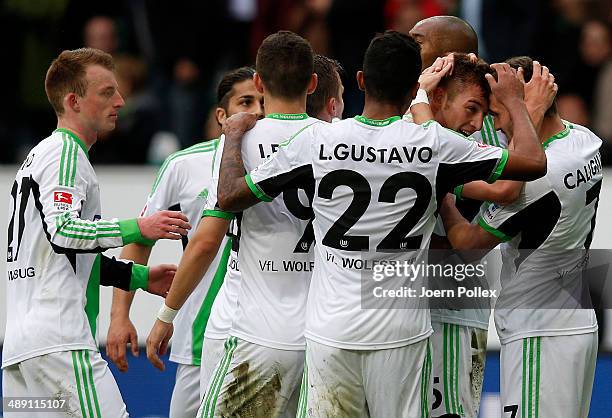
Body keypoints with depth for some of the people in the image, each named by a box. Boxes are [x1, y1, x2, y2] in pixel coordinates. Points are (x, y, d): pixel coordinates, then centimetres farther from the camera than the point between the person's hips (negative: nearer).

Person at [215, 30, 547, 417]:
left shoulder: (316, 141, -5)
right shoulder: (434, 143, -6)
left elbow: (230, 196, 2)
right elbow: (534, 162, 0)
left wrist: (235, 133, 21)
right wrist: (513, 99, 17)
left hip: (330, 331, 1)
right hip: (401, 334, -1)